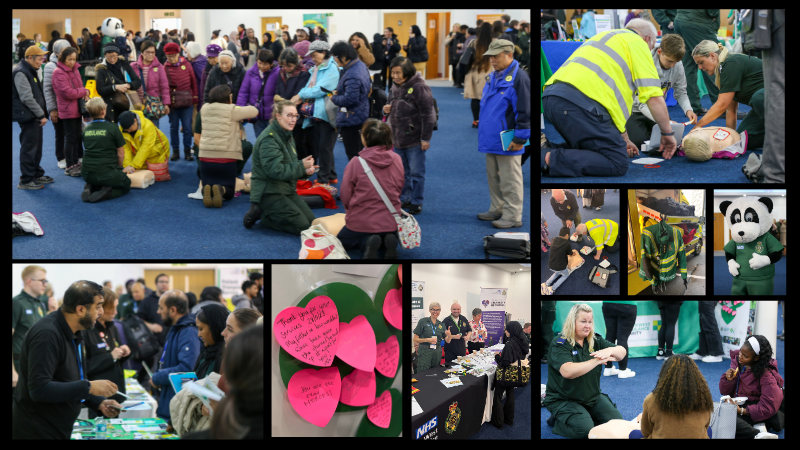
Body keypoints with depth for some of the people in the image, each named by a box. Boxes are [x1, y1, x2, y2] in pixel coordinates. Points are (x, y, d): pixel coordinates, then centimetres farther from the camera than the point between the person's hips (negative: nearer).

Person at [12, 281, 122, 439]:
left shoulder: (75, 333, 7)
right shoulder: (47, 334, -23)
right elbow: (39, 389, -30)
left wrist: (99, 402, 1)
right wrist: (88, 387, -27)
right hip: (37, 432, -9)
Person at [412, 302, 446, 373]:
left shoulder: (441, 324, 11)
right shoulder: (423, 321, -2)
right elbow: (415, 339, -3)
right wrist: (427, 340, -19)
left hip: (437, 353, 4)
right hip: (424, 353, -4)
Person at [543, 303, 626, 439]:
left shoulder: (595, 340, 5)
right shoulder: (559, 343, -15)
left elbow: (622, 352, -2)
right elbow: (567, 371, -32)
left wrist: (609, 351, -26)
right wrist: (597, 361, -31)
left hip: (593, 397, 6)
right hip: (563, 400, -6)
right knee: (585, 430, -27)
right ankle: (557, 420, 2)